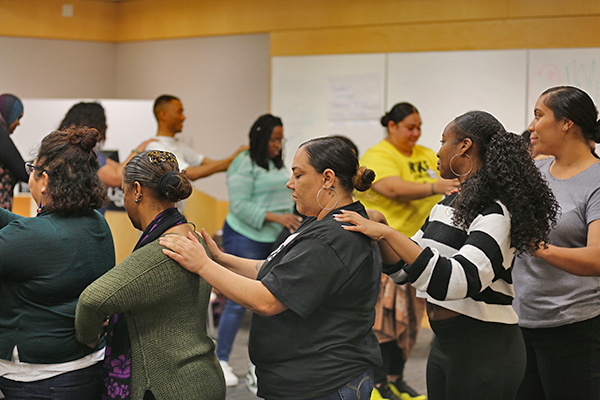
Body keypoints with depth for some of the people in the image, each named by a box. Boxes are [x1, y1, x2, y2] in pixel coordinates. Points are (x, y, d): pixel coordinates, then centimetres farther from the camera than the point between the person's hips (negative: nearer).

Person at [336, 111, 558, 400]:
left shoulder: (495, 213, -17)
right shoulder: (446, 206, 11)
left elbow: (455, 281, -30)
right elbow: (403, 268, 15)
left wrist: (388, 233, -30)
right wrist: (376, 229, -2)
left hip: (484, 351, -8)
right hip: (443, 344, 8)